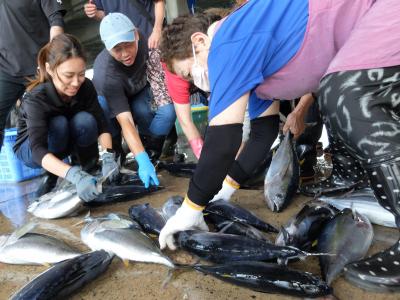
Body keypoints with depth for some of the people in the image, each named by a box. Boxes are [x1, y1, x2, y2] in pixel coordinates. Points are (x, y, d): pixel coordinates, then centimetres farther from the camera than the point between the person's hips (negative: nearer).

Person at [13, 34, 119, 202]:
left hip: (67, 141, 3)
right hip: (31, 148, -2)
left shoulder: (86, 87, -23)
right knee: (58, 125, -36)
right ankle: (51, 175, -12)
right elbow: (38, 150, -44)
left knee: (85, 121, -31)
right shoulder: (36, 98, -34)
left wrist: (108, 157, -44)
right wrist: (76, 176, -60)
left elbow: (101, 125, -24)